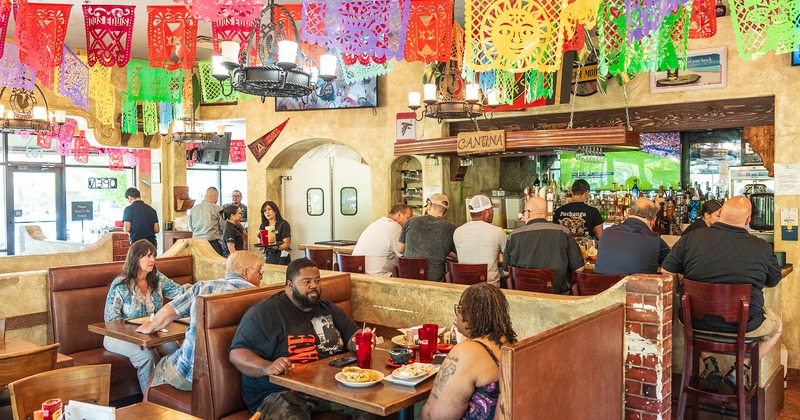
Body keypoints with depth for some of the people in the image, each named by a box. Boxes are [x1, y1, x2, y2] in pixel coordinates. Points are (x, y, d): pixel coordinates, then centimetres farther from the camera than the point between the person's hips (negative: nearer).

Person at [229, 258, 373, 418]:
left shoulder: (328, 309, 17)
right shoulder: (264, 312, -3)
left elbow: (353, 334, 19)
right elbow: (238, 354, -8)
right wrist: (268, 367, -28)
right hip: (281, 394, -5)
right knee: (292, 416, -38)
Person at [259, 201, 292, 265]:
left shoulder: (283, 224, -4)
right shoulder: (263, 226, 12)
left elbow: (286, 245, -10)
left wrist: (277, 247, -29)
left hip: (281, 258, -5)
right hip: (268, 258, 5)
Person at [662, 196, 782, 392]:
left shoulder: (690, 238, -11)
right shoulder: (762, 249, -14)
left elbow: (666, 272, -2)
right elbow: (773, 282, 5)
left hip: (696, 321, 1)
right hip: (743, 325, -1)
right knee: (777, 326, 30)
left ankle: (710, 365, 20)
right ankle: (740, 369, 15)